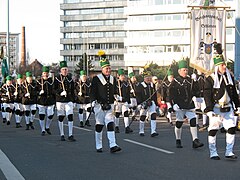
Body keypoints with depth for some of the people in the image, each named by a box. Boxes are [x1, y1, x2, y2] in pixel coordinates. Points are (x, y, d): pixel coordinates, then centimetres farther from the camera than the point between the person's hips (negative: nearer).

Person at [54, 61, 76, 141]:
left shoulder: (70, 79, 8)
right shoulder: (57, 79, -1)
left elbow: (72, 90, 13)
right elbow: (54, 89, -3)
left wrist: (73, 101, 10)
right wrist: (60, 93, -21)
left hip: (69, 101, 2)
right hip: (60, 101, -2)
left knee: (70, 117, -9)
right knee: (60, 118, 5)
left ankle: (70, 135, -7)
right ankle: (62, 135, 16)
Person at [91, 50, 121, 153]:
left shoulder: (113, 79, 11)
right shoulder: (96, 79, -4)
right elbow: (93, 92, -6)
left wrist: (116, 96, 2)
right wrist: (94, 102, -17)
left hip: (109, 106, 4)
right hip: (99, 106, -3)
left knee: (110, 124, -7)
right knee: (99, 125, 4)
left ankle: (112, 146, -13)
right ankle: (98, 147, 15)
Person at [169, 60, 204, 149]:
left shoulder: (190, 80, 11)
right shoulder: (175, 81, -3)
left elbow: (195, 90, 21)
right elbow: (171, 94, -7)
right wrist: (174, 104, -14)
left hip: (189, 105, 4)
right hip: (180, 106, -4)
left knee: (193, 120, -6)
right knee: (179, 123, 4)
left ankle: (195, 141, -5)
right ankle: (178, 141, 19)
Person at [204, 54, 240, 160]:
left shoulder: (229, 77, 9)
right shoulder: (210, 79, -7)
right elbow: (207, 95, -9)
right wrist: (209, 109, -17)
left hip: (228, 108, 5)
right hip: (216, 108, -4)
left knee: (232, 128, -2)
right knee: (213, 130, 0)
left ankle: (229, 152, 8)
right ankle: (213, 153, 11)